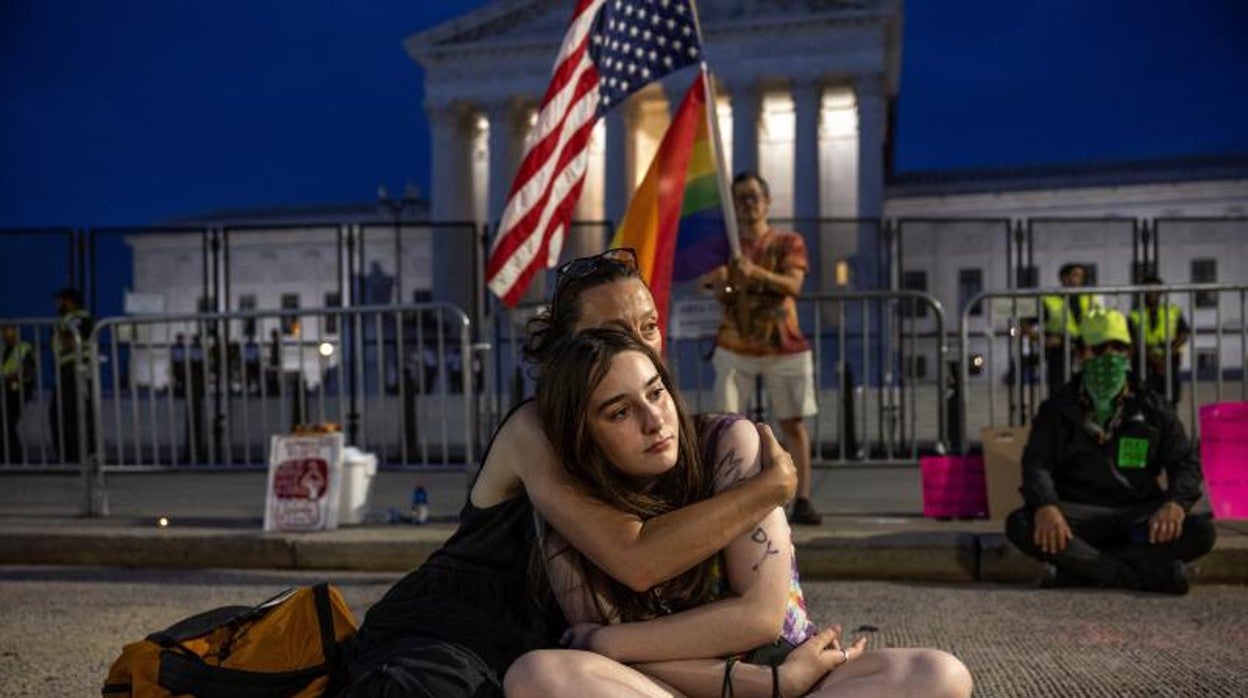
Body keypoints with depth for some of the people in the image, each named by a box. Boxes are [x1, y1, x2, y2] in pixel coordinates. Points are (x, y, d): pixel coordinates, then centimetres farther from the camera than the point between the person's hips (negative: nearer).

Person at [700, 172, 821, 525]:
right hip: (735, 347, 0)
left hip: (784, 347, 0)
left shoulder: (788, 242, 4)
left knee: (793, 423, 1)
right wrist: (721, 281, -26)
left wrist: (756, 271, -29)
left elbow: (793, 286, -13)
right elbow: (718, 293, -2)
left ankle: (802, 500, 7)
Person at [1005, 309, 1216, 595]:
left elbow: (1186, 463, 7)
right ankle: (1147, 574, -30)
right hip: (1079, 515, -1)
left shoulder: (1153, 408, 13)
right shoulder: (1058, 409, 8)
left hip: (1139, 516, 2)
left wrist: (1176, 503, -17)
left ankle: (1079, 567, -28)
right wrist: (1045, 506, -26)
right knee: (1019, 524, -31)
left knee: (1201, 531, -27)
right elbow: (1037, 464, -3)